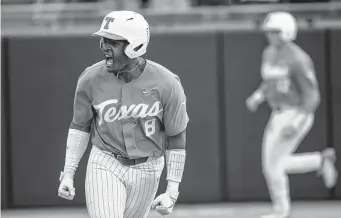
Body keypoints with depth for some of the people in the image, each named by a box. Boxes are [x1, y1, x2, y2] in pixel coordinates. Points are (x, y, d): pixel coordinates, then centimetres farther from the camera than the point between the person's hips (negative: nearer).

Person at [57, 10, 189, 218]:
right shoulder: (91, 79, -9)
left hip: (146, 171, 0)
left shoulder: (166, 84, -14)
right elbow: (80, 126, 6)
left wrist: (172, 191, -8)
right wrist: (68, 172, 0)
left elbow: (176, 139, -5)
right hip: (105, 166, 0)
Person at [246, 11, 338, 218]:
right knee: (275, 164, 11)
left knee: (272, 164, -7)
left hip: (296, 115, -9)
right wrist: (258, 96, 4)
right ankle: (321, 161, 24)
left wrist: (296, 123, -25)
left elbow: (312, 96, -18)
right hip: (279, 115, 9)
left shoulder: (298, 59, -19)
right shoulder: (270, 53, 7)